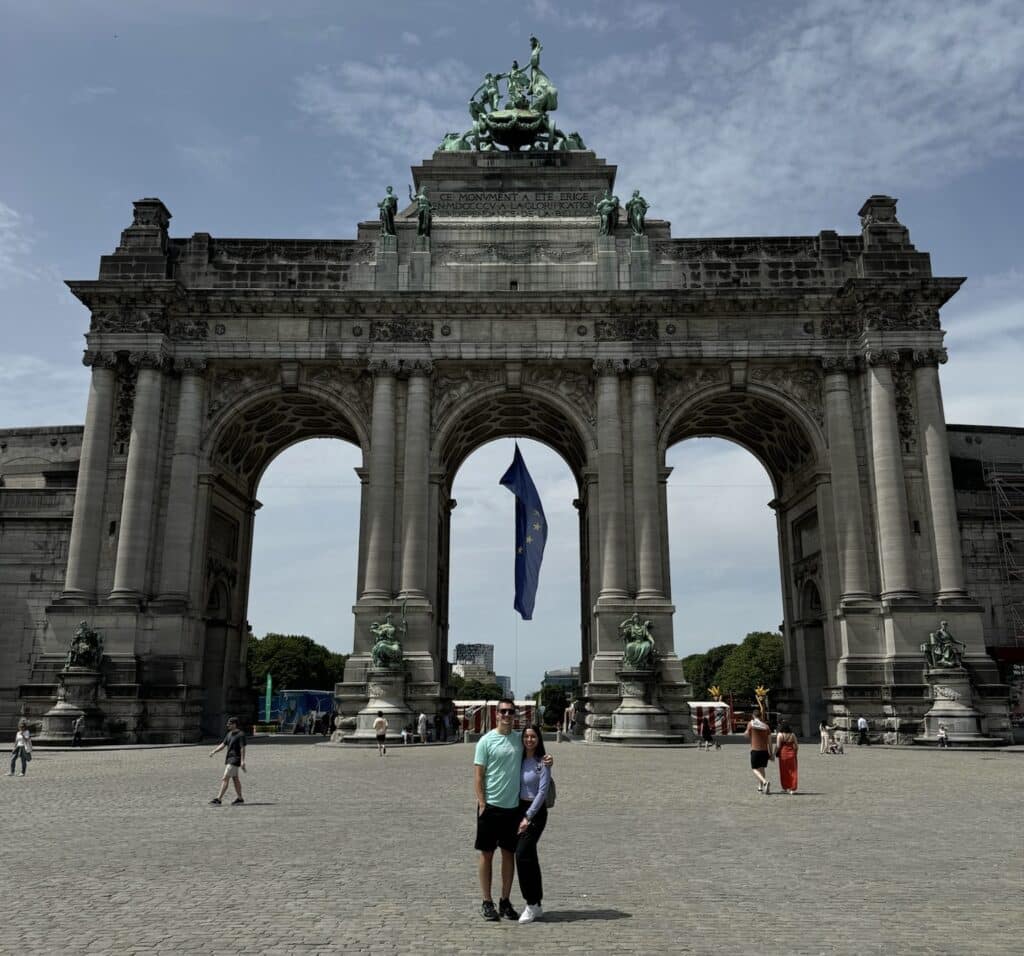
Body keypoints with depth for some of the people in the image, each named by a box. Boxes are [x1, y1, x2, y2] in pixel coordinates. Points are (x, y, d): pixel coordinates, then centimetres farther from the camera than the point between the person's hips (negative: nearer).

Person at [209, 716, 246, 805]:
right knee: (235, 779, 14)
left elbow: (242, 749, -17)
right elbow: (223, 745, 13)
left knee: (225, 779, -12)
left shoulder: (240, 735, -14)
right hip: (229, 759, 9)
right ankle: (239, 798, 22)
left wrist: (242, 761, -21)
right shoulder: (230, 734, 12)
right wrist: (214, 751, -2)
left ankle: (218, 799, -13)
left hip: (235, 760, -9)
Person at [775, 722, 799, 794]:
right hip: (792, 755, 2)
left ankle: (785, 788, 14)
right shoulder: (793, 735, 2)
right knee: (792, 771, 7)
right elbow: (796, 746, 4)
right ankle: (792, 789, 4)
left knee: (784, 772, 9)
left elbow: (778, 746, -12)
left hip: (783, 755, -2)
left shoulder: (780, 735, -8)